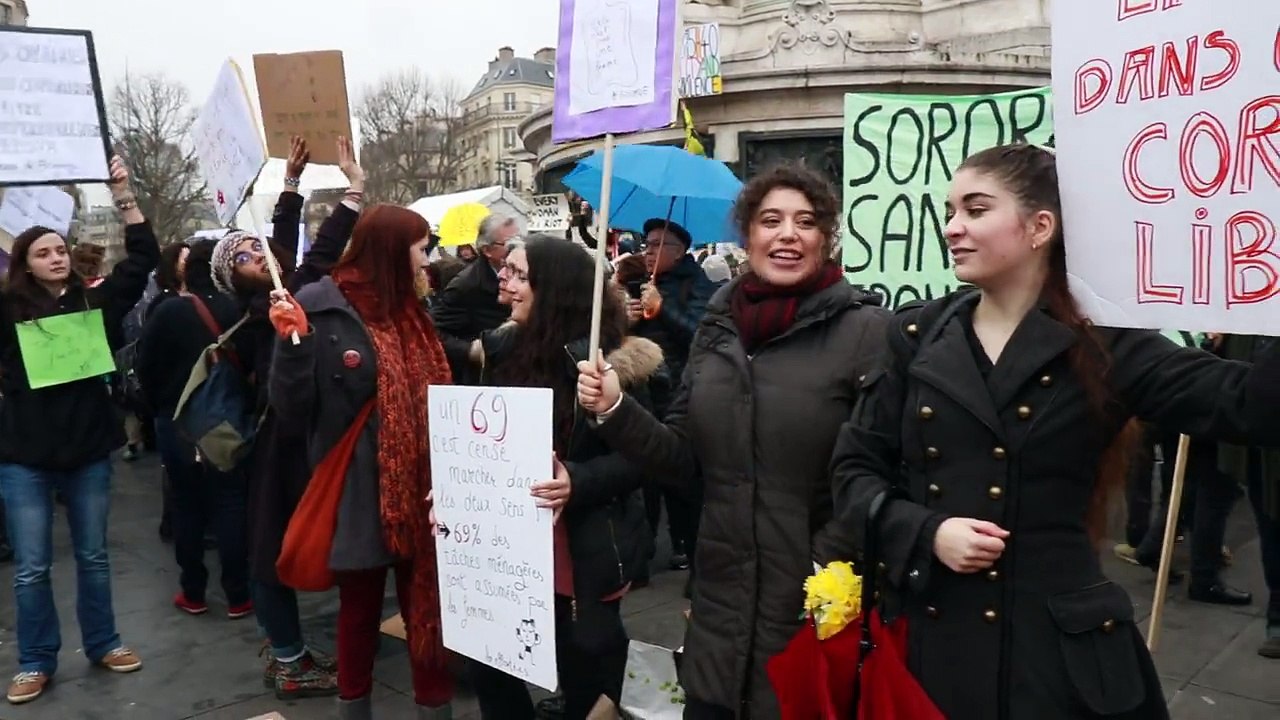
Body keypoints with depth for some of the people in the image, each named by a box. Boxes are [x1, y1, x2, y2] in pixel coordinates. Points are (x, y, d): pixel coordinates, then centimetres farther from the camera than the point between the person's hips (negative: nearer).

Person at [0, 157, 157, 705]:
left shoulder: (94, 302, 2)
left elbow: (144, 257, 2)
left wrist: (123, 195, -4)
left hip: (88, 449, 2)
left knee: (93, 556, 14)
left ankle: (102, 644, 30)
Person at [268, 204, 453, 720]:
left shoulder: (408, 310, 9)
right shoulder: (319, 310, -11)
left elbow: (434, 396, 11)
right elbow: (291, 412, -13)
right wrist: (293, 342, -25)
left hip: (419, 491, 5)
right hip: (359, 493, -5)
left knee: (428, 606, 8)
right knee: (359, 611, 13)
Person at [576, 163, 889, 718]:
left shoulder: (865, 329, -10)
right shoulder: (718, 325, 5)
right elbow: (685, 461, 7)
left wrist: (827, 565, -17)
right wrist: (616, 412, -5)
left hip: (813, 611, -4)